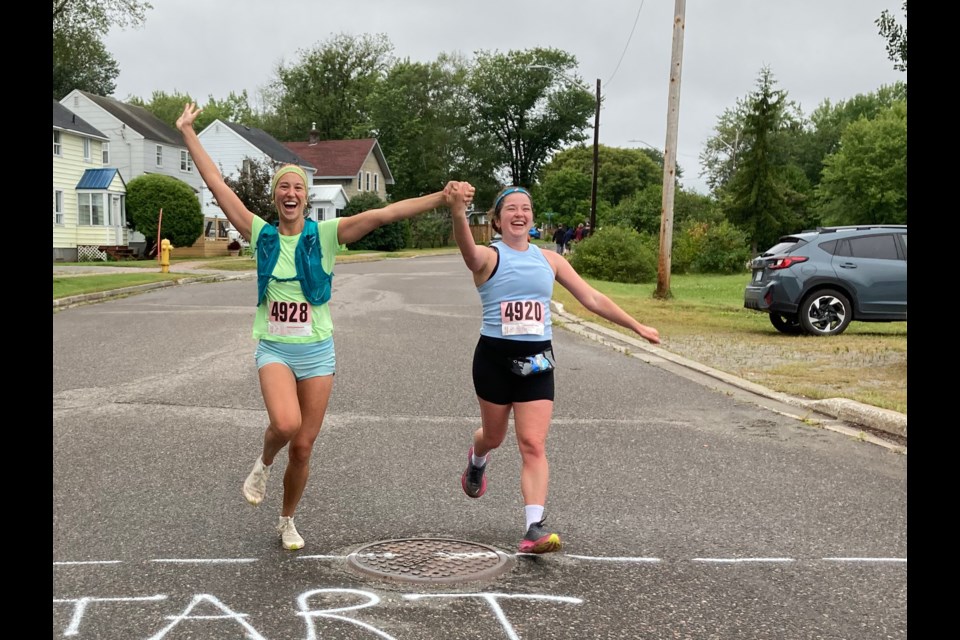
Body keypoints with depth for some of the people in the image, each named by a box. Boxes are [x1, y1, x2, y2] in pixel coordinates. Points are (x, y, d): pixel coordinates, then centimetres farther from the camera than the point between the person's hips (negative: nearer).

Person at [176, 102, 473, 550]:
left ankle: (287, 521, 32)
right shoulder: (261, 235, 0)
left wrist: (441, 198, -26)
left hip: (317, 350, 0)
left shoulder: (325, 235, -4)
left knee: (303, 448, 6)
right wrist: (187, 132, 5)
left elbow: (384, 214, -16)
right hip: (274, 349, 0)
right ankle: (263, 464, 8)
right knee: (285, 423, -28)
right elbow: (216, 183, 2)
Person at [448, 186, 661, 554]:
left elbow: (592, 298, 13)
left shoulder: (549, 260, 8)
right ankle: (477, 460, 53)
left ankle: (534, 528, -10)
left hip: (536, 360, 2)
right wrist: (458, 213, -52)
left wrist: (636, 326, 14)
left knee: (533, 445, -8)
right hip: (494, 357, -2)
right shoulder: (488, 257, -5)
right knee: (494, 436, 16)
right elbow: (468, 250, -31)